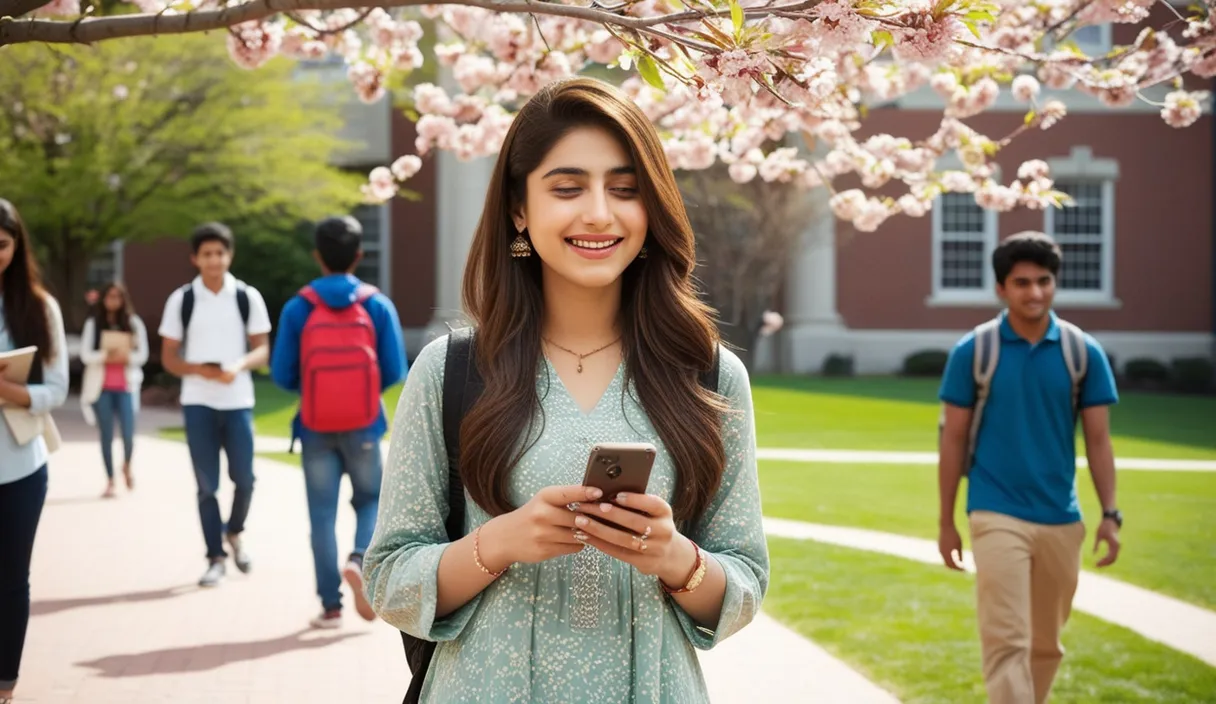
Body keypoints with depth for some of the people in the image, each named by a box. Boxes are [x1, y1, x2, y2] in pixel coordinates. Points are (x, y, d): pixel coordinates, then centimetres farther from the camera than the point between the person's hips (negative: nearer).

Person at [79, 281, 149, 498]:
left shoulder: (134, 323, 4)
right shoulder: (93, 324, 2)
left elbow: (142, 354, 1)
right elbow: (85, 354, -5)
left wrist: (125, 356, -18)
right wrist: (106, 356, -22)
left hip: (126, 386, 0)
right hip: (101, 387, 0)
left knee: (128, 433, -8)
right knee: (106, 435, 2)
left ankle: (127, 466, 23)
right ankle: (110, 480, 11)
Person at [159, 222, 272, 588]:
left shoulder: (248, 297, 1)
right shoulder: (181, 300, 1)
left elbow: (262, 349, 3)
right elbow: (168, 357, 4)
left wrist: (239, 366, -18)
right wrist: (199, 369, -16)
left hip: (238, 402, 0)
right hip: (198, 403, 0)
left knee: (244, 478, 2)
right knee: (207, 485, 1)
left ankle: (234, 533, 31)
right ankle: (216, 558, 9)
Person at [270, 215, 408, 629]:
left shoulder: (298, 309, -6)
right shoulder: (378, 306, -4)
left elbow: (282, 374, -5)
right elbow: (394, 371, -3)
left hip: (316, 428, 0)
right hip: (363, 427, 0)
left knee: (322, 515, 7)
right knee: (370, 500, 18)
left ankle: (331, 606, 7)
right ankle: (360, 560, -10)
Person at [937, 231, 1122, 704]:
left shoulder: (1083, 352, 1)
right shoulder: (973, 351, -4)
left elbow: (1098, 439, 5)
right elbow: (953, 438, 1)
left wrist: (1110, 514, -3)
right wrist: (946, 521, 2)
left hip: (1062, 521, 3)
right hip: (997, 517, -3)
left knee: (1046, 644, 14)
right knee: (1006, 640, -11)